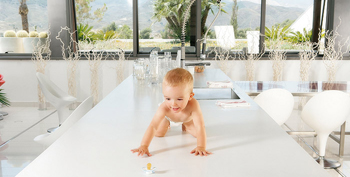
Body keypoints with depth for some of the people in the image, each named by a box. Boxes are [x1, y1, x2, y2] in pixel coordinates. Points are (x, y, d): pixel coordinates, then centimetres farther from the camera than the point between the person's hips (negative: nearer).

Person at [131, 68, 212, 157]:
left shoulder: (193, 105, -49)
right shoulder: (164, 108, -46)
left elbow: (200, 127, -50)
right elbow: (152, 126, -49)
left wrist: (201, 147, -60)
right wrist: (144, 146, -59)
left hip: (187, 118, 0)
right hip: (167, 116, 0)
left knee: (197, 133, -5)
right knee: (158, 134, -3)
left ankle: (185, 126, 29)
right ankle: (167, 124, 32)